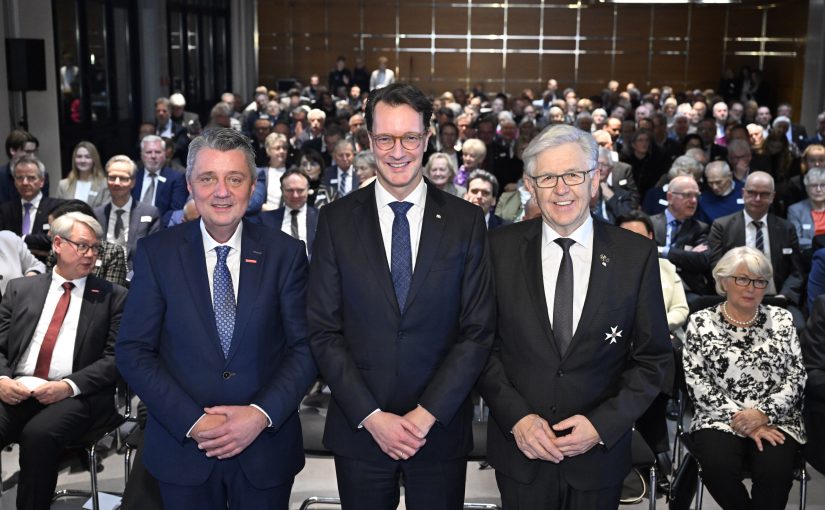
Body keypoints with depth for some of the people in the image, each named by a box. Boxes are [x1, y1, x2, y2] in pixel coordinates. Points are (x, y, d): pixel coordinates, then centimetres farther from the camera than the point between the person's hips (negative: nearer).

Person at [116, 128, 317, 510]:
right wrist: (193, 421, -14)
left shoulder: (285, 253, -3)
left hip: (267, 447, 0)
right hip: (182, 447, 0)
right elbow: (133, 352, -5)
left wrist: (262, 414, -15)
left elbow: (305, 346, -3)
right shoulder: (156, 253, -3)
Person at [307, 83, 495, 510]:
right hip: (358, 429, 0)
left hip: (441, 428, 0)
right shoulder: (336, 220, -2)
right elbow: (324, 332, -4)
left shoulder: (466, 221, -3)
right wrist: (371, 416, -11)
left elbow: (478, 332, -5)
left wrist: (426, 414, -12)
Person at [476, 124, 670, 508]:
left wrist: (602, 424, -10)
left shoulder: (637, 255, -5)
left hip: (600, 452, 0)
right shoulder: (500, 248, -4)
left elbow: (652, 358, -1)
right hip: (519, 448, 0)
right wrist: (517, 417, -11)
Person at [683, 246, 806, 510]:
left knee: (774, 469, -31)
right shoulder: (701, 322, 4)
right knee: (717, 466, -30)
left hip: (776, 421, 1)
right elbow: (696, 381, -3)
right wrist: (738, 418, -13)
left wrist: (763, 413, -12)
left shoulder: (781, 319, 9)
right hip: (719, 419, 0)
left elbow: (797, 376, 4)